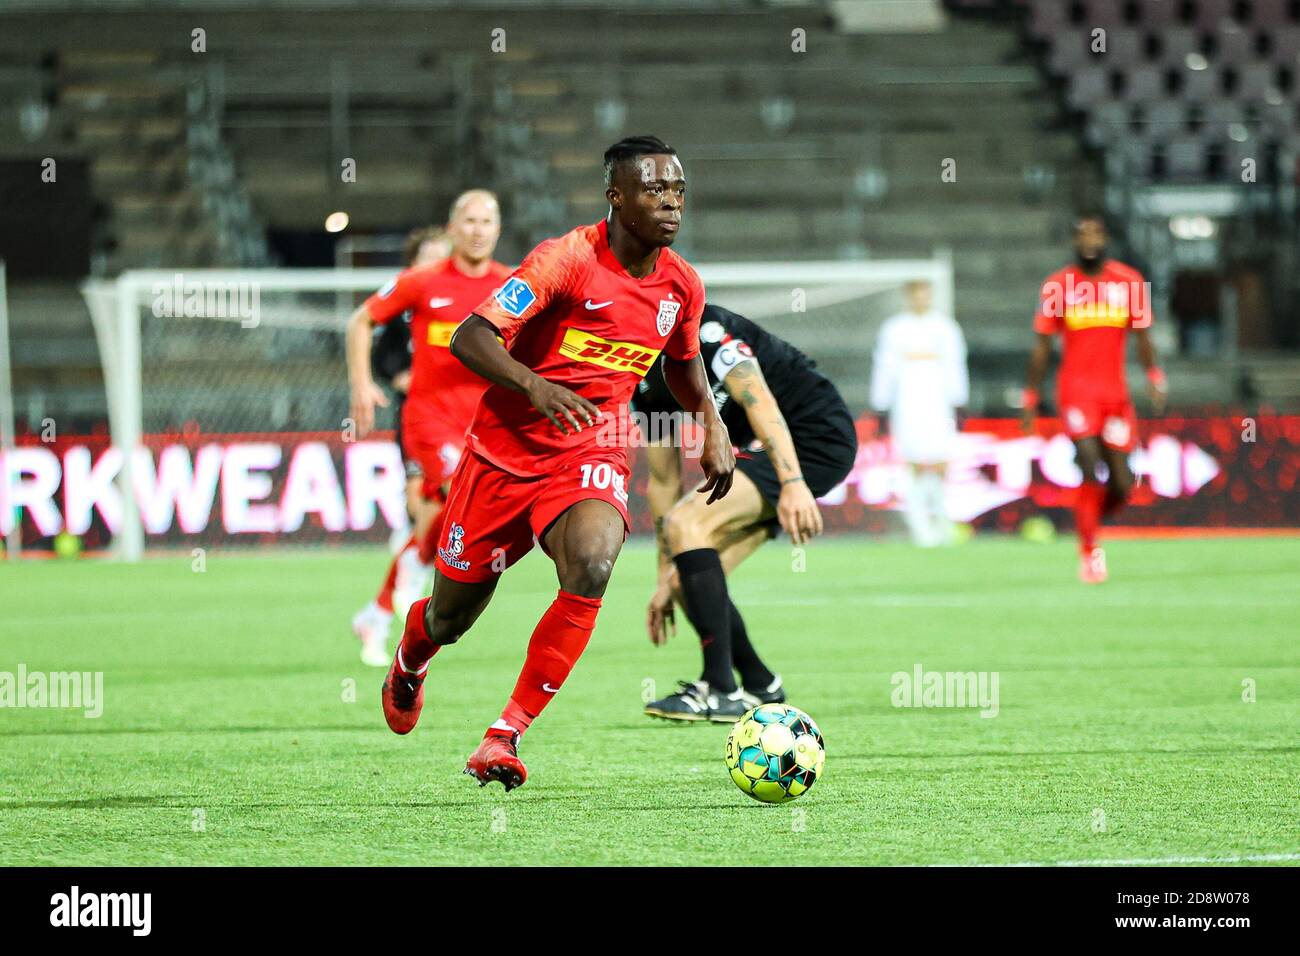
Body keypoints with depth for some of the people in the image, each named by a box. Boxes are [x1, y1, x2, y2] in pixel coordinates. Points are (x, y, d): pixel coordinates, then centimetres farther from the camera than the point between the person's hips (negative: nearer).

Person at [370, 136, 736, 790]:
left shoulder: (682, 286, 1)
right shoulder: (568, 259, -17)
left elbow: (683, 365, 24)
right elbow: (469, 338, -23)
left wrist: (712, 424, 7)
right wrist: (534, 385, -39)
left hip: (590, 456, 3)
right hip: (505, 451, -2)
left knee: (592, 567, -31)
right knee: (450, 619, 10)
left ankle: (505, 736, -23)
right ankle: (411, 657, 52)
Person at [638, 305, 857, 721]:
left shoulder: (697, 330, -18)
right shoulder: (643, 385, 9)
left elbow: (758, 401, -28)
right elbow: (663, 480, 16)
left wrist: (793, 483, -38)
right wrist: (667, 578, 17)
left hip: (815, 437, -9)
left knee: (688, 526, -22)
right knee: (687, 579, 1)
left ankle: (721, 691, -22)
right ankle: (759, 686, 20)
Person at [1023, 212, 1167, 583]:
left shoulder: (1129, 282, 6)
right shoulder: (1058, 286, 2)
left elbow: (1141, 337, 7)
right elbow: (1042, 347, 8)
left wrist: (1154, 376, -10)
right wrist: (1031, 397, 8)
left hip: (1116, 393, 3)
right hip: (1076, 390, -3)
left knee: (1121, 486, 1)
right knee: (1092, 472, -18)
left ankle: (1089, 522, 31)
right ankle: (1089, 552, -6)